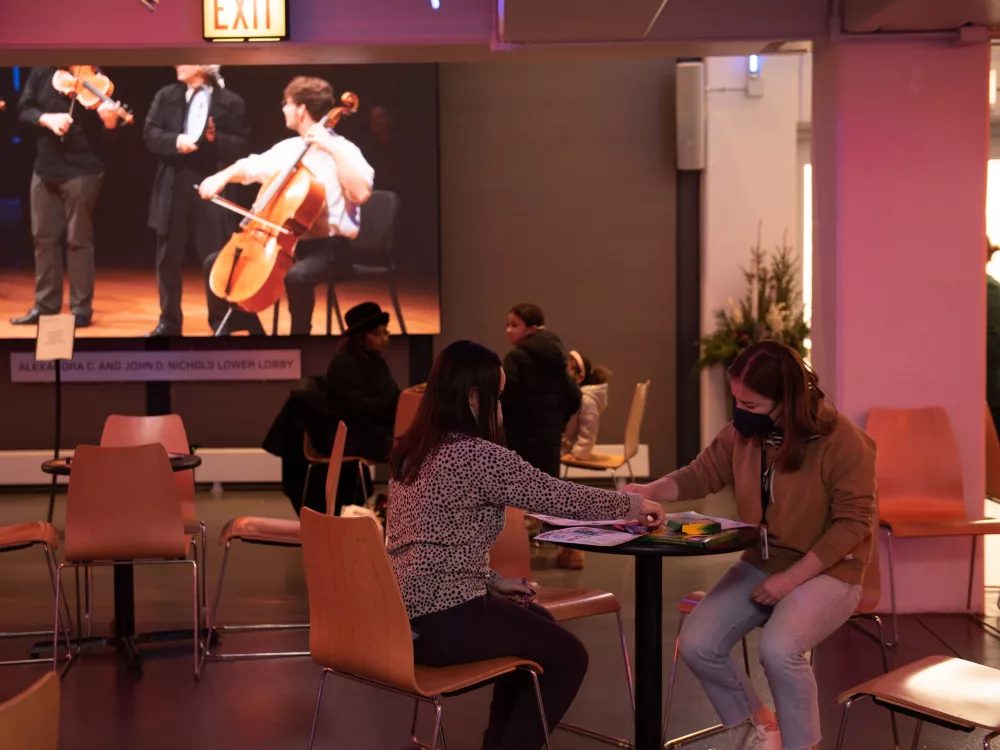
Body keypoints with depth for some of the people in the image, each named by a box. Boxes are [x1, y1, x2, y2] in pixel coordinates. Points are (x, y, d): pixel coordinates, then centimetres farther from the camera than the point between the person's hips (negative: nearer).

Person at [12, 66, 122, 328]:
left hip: (82, 169, -5)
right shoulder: (42, 72, 2)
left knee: (78, 239, 1)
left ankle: (81, 309, 10)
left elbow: (107, 138, -14)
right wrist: (45, 118, -15)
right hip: (45, 166, 5)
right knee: (44, 237, 12)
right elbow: (23, 108, 5)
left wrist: (110, 122, -36)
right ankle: (46, 305, 23)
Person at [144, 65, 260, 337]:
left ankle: (221, 322, 13)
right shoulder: (166, 96, 9)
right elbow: (150, 135, 1)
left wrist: (215, 138, -20)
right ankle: (169, 321, 20)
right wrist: (175, 141, -17)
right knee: (168, 259, 8)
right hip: (172, 189, 3)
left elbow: (239, 147, -3)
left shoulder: (231, 102, 0)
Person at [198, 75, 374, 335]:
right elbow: (250, 167, 20)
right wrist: (222, 176, 0)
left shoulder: (342, 149, -11)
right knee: (216, 263, 3)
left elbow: (361, 194, -27)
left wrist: (333, 150, -27)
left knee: (297, 275, -39)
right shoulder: (286, 148, 11)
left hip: (328, 244, -8)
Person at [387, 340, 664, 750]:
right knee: (569, 657, 8)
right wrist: (632, 504, 4)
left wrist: (491, 580, 15)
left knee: (537, 622, 28)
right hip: (442, 621, -9)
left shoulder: (411, 450, 9)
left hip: (401, 614, 9)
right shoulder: (479, 456, -19)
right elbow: (561, 497, -11)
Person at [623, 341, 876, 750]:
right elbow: (700, 474, 8)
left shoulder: (842, 440, -19)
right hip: (760, 565, 6)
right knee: (696, 645, -10)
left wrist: (791, 578, -21)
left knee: (778, 649, -32)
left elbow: (853, 523, -18)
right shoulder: (743, 432, -3)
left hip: (826, 572, -6)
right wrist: (649, 491, -13)